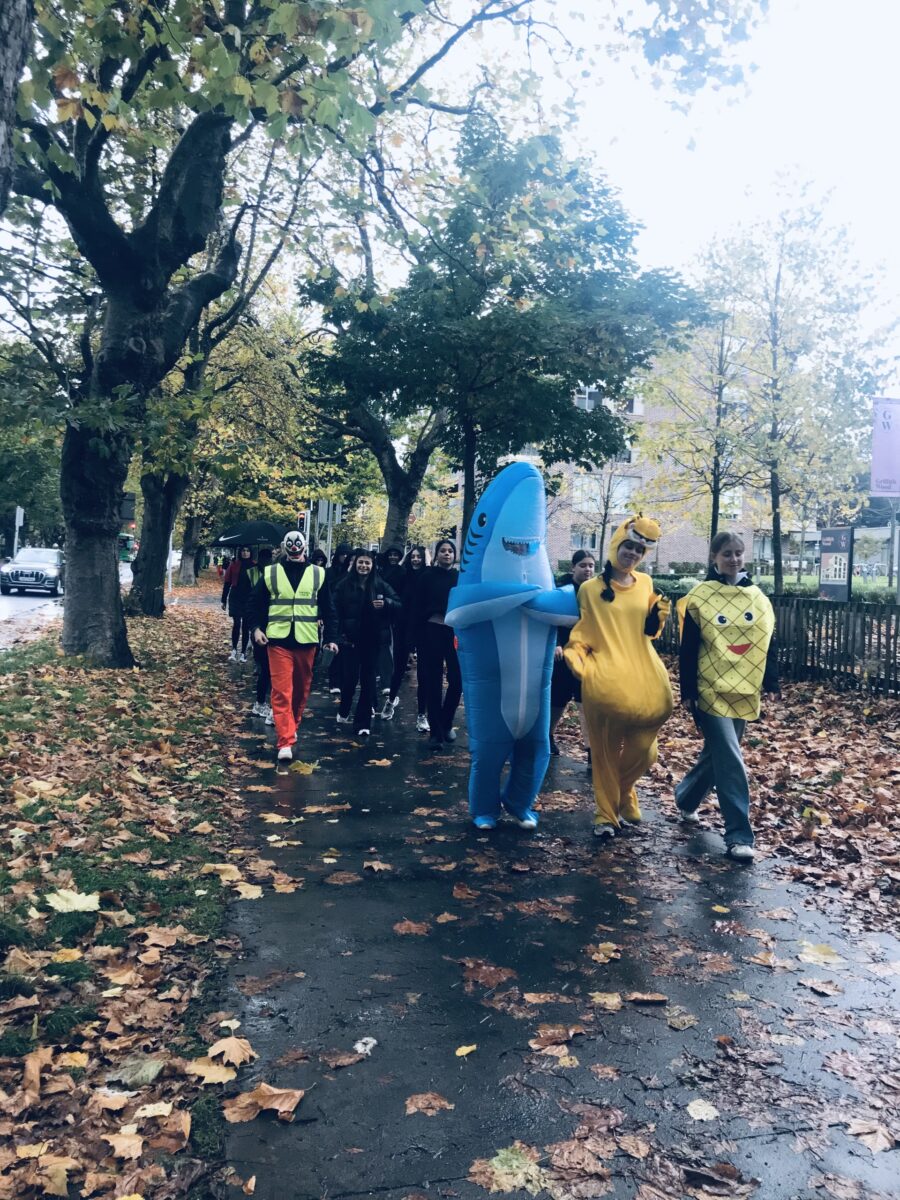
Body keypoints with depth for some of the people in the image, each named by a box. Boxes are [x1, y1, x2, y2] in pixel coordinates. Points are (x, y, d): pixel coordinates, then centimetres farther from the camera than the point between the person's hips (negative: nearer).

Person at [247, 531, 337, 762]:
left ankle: (291, 727, 35)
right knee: (281, 691, -7)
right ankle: (285, 742, -8)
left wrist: (330, 637, 4)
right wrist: (256, 628, -7)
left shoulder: (317, 574, 4)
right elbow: (255, 603, 8)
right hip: (278, 641, -2)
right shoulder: (270, 573, 1)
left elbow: (327, 609, 9)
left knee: (301, 689, 13)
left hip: (306, 641, 2)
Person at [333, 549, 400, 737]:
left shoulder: (381, 585, 2)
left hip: (373, 639, 1)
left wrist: (386, 603, -19)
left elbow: (398, 604, 0)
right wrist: (340, 633, -10)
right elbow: (336, 611, -2)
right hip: (350, 638, -1)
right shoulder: (344, 585, 0)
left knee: (368, 679, 4)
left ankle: (363, 722, 10)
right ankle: (344, 712, 28)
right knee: (350, 676, 1)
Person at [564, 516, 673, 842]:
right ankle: (606, 813, 16)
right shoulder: (590, 589, 2)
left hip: (643, 675, 4)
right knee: (605, 750, 0)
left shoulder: (645, 584, 12)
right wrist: (573, 655, -15)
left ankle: (622, 795, 32)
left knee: (642, 751, 3)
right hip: (605, 680, -3)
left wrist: (659, 616, 1)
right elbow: (582, 634, 5)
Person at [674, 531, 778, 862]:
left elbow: (768, 644, 13)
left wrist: (771, 685, 9)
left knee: (717, 753, 16)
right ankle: (738, 836, -5)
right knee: (730, 760, -10)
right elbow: (688, 649, -6)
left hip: (745, 691, 5)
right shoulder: (700, 597, -5)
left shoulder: (758, 597, 9)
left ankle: (686, 799, 40)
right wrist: (687, 692, -9)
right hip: (712, 690, -5)